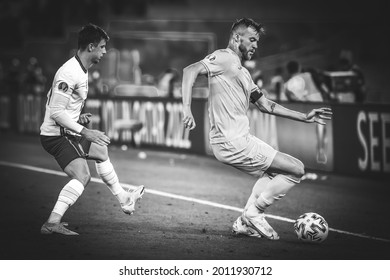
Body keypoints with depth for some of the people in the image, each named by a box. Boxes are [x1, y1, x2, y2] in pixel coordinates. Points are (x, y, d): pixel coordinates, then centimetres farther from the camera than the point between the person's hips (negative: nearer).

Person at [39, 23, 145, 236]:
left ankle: (123, 199, 45)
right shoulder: (70, 73, -24)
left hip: (68, 133, 11)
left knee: (101, 151, 28)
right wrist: (84, 132, -26)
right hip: (56, 136, -11)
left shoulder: (81, 70, 9)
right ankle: (52, 223, -28)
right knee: (82, 176, -24)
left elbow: (52, 97, 21)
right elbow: (56, 111, -26)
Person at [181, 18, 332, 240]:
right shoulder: (224, 58, -7)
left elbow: (265, 104, 28)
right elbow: (190, 71, -20)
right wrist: (187, 109, -31)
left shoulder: (243, 72, 22)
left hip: (240, 139, 10)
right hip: (233, 142, -10)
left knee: (272, 172, 30)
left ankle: (245, 223, 21)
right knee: (296, 169, -5)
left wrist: (304, 117, 25)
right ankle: (254, 214, -1)